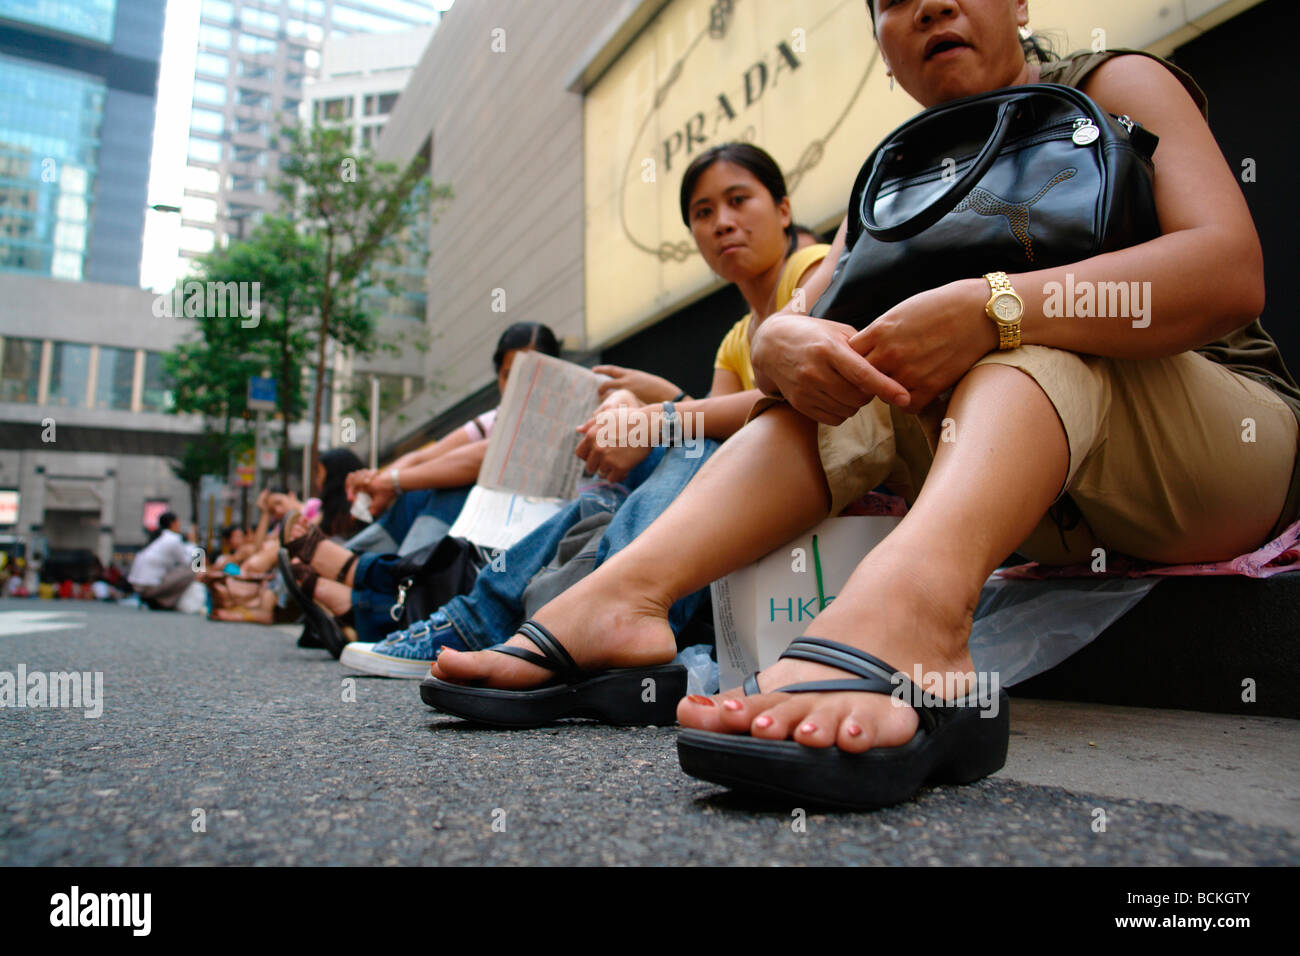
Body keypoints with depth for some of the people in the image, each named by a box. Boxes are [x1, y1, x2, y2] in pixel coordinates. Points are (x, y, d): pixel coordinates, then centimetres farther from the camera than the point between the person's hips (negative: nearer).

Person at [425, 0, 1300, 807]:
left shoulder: (1115, 86, 0)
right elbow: (784, 329, -1)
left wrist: (989, 309, -33)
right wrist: (785, 342, -26)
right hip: (1056, 512, 4)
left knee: (1032, 326, -28)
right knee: (852, 373, -15)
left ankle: (908, 607, -57)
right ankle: (626, 595, -34)